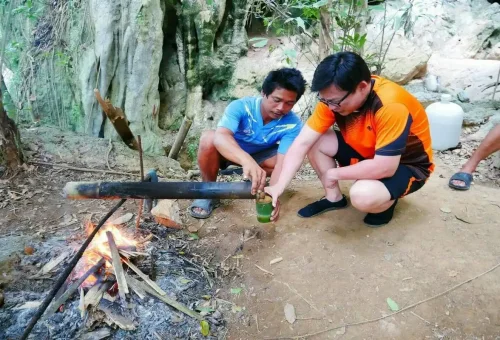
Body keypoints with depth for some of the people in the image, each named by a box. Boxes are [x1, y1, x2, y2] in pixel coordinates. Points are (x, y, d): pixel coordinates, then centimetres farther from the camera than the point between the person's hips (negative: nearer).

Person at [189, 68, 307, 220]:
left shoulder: (293, 124, -26)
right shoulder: (241, 106, -32)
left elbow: (282, 163, -33)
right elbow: (220, 136, -49)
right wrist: (247, 161, -68)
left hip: (259, 156, 2)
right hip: (230, 153, -2)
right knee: (209, 138, -34)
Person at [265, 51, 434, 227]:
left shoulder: (390, 105, -36)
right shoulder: (334, 97, -16)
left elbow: (384, 167, -35)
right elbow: (302, 143, -18)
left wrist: (335, 174, -23)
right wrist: (279, 186, -25)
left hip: (407, 165, -6)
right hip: (366, 151, 6)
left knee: (363, 196, -34)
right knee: (315, 141, -11)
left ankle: (388, 198, 2)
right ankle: (334, 198, 8)